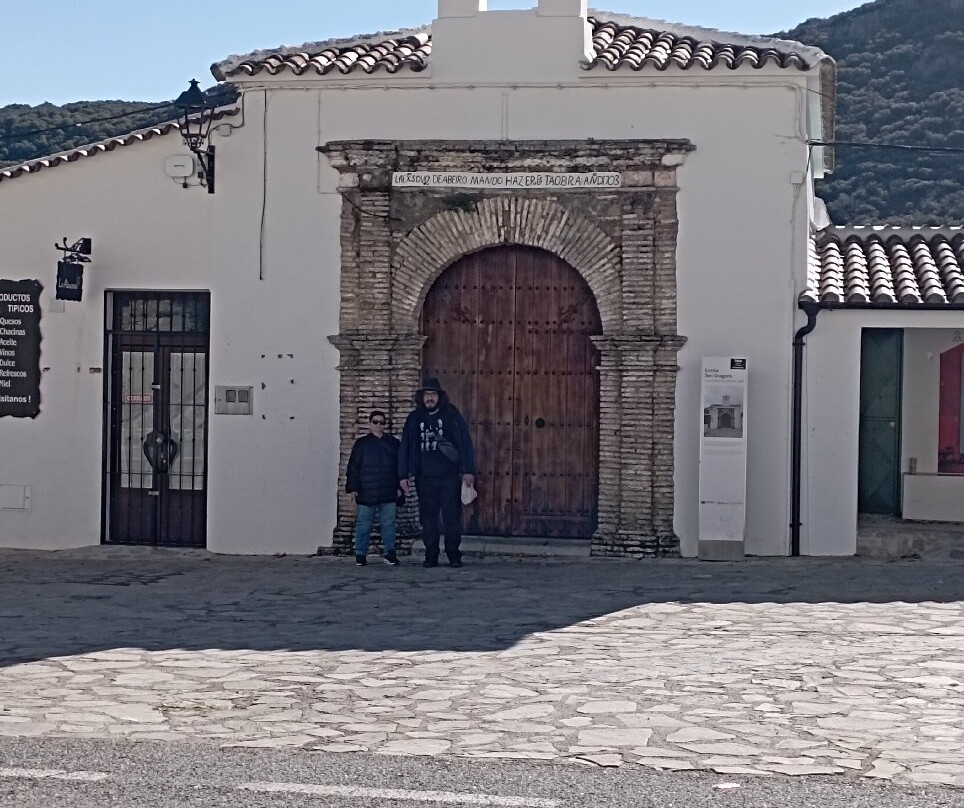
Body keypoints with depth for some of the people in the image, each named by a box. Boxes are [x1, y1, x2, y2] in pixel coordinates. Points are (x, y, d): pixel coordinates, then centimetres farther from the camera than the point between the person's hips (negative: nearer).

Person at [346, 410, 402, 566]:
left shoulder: (393, 443, 10)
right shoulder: (361, 443, 4)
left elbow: (399, 466, 12)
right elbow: (353, 467, 3)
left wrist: (399, 487, 5)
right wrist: (353, 487, -4)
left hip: (388, 493, 2)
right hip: (366, 493, -1)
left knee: (388, 524, 2)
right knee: (364, 524, 2)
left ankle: (390, 553, 9)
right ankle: (360, 554, 9)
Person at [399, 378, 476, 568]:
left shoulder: (452, 415, 1)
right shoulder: (414, 418, 9)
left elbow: (466, 443, -1)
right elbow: (404, 447, 11)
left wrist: (468, 470, -7)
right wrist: (403, 475, 5)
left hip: (449, 476, -2)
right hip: (425, 478, 3)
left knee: (452, 516, -2)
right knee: (428, 518, 4)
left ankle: (454, 554, 6)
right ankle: (431, 555, 11)